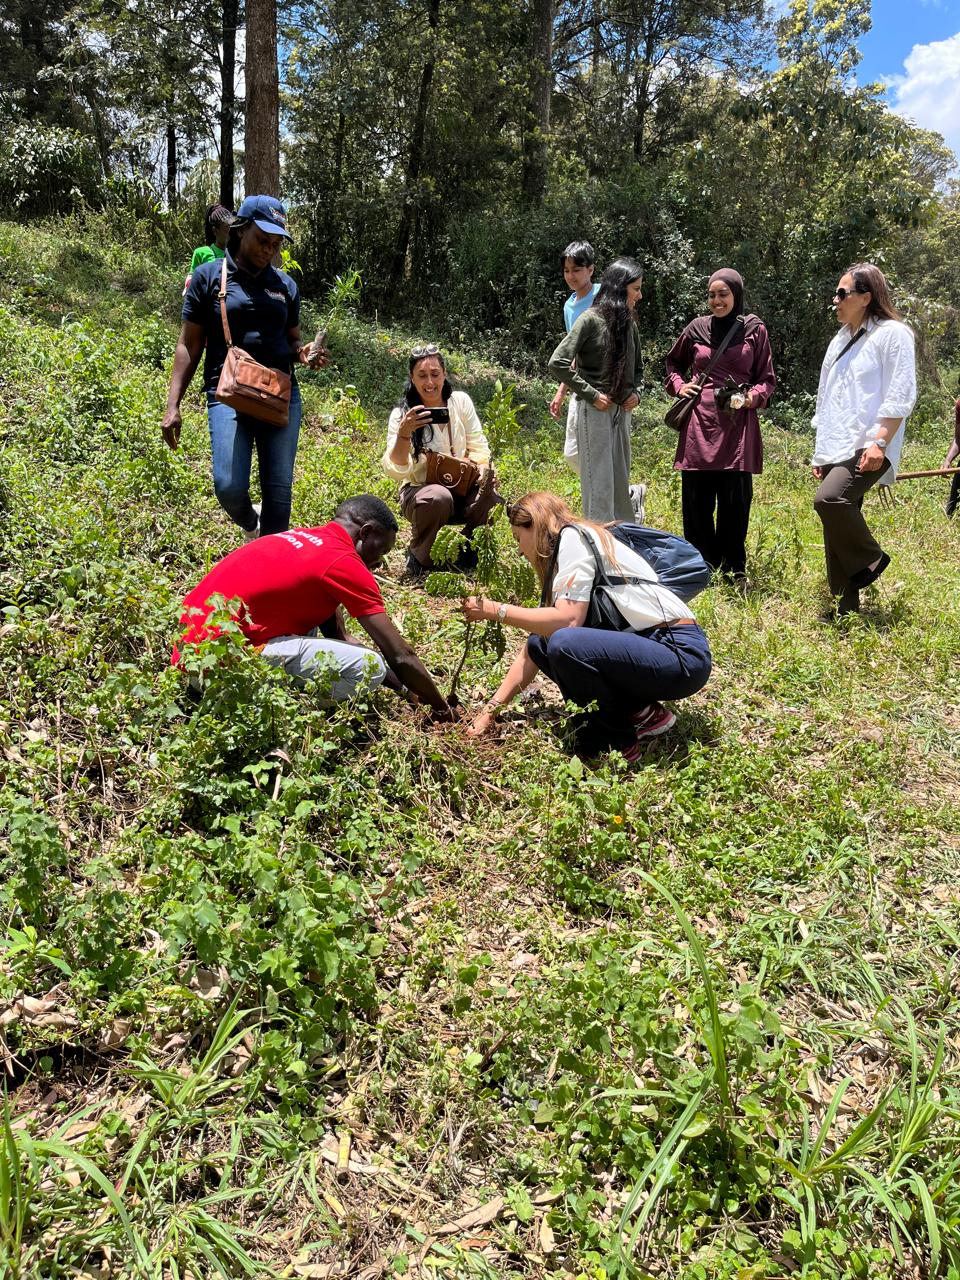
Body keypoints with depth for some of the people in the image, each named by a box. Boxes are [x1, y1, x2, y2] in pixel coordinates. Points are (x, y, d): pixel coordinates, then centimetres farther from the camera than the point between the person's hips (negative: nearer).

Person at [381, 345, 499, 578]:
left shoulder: (461, 401, 1)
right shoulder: (401, 415, -8)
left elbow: (478, 446, 6)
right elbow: (396, 470, -17)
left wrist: (482, 467, -16)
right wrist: (404, 433, -33)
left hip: (462, 488, 4)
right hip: (420, 490, -3)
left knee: (489, 498, -27)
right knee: (437, 498, -38)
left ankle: (465, 551, 5)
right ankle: (419, 559, -9)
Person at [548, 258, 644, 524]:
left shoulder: (628, 323, 11)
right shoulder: (591, 319, -9)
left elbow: (635, 368, 25)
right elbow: (557, 363, -15)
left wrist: (634, 392, 4)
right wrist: (590, 394, -14)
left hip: (622, 410, 7)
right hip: (595, 410, -7)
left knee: (620, 481, 13)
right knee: (599, 482, -3)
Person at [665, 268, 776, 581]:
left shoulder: (754, 330, 5)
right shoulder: (697, 328, 9)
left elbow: (767, 379, 10)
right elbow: (673, 362, 26)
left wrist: (754, 396, -10)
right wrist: (679, 385, 7)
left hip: (737, 424, -1)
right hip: (699, 423, 2)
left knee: (735, 501, -2)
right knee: (696, 500, 3)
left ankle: (733, 572, 10)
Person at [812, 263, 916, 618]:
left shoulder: (892, 334, -3)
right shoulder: (842, 340, 21)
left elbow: (900, 396, -10)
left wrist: (879, 443, -19)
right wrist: (820, 452, 20)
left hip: (867, 449, -8)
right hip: (836, 451, 8)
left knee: (828, 499, -30)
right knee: (837, 534, 4)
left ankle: (870, 557, -5)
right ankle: (844, 610, 12)